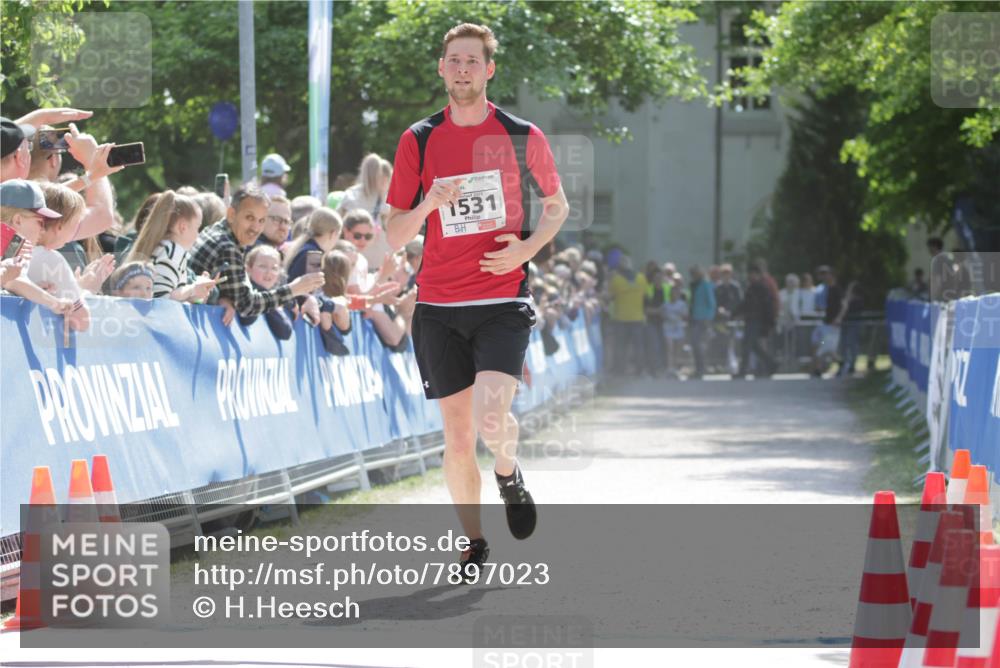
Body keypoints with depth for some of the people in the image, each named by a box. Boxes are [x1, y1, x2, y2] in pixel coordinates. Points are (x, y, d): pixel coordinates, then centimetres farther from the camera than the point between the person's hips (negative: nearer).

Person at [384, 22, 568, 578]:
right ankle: (474, 542, 21)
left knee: (491, 415, -22)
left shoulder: (522, 137, 2)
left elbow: (557, 205, 16)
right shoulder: (418, 141, 5)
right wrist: (428, 205, -14)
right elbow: (393, 236, 7)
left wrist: (528, 246, -4)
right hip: (438, 306, 2)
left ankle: (509, 473, 12)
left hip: (503, 301, -2)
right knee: (457, 434, 4)